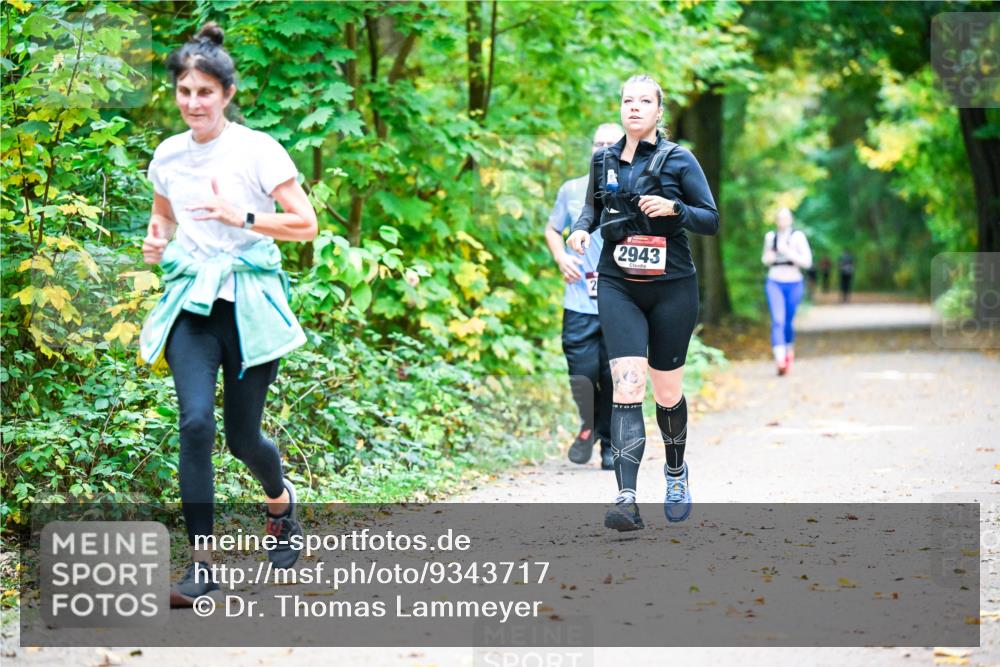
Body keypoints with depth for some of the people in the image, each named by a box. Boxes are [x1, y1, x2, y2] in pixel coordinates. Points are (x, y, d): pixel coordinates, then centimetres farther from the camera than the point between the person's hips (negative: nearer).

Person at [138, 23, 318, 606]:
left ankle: (281, 496, 40)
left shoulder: (258, 151, -7)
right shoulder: (169, 156, 6)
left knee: (243, 434, 3)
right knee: (196, 421, -17)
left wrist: (240, 217, -21)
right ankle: (202, 562, -13)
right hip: (191, 301, 3)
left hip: (248, 302, -3)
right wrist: (157, 239, 3)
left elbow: (306, 225, -9)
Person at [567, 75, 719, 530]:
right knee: (627, 387, -15)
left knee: (667, 393, 9)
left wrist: (673, 208, -20)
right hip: (618, 288, 1)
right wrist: (581, 228, 2)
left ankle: (676, 472, 39)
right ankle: (626, 500, -23)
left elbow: (711, 220, -2)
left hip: (672, 288, -1)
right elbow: (592, 206, 24)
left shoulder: (678, 160, -2)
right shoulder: (603, 160, 7)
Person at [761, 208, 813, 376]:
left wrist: (789, 253, -21)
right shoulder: (770, 236, 6)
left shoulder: (798, 236, -5)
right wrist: (767, 258, -3)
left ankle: (789, 350, 41)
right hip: (774, 283, 1)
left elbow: (807, 262, -9)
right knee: (777, 321, -17)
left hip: (794, 284, -1)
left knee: (788, 322, 10)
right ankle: (780, 360, -28)